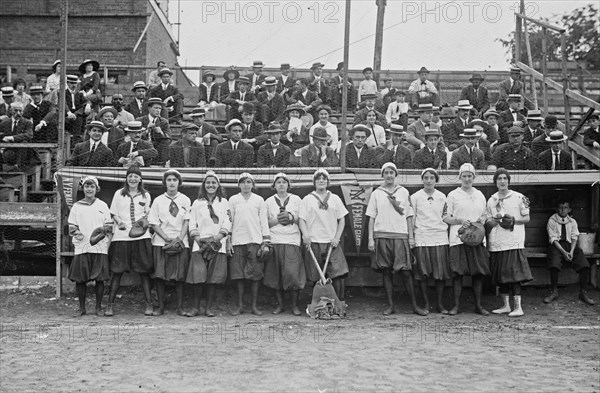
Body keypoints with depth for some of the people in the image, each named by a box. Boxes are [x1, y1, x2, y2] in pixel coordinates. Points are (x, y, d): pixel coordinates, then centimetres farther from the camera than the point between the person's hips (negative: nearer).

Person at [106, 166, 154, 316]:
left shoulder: (146, 195, 11)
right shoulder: (119, 194, 9)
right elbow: (113, 213, 10)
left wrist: (144, 221, -4)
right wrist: (119, 221, -9)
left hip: (141, 236, 0)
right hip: (121, 236, 0)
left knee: (144, 271, 1)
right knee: (117, 271, -1)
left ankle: (149, 304, 7)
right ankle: (110, 304, 7)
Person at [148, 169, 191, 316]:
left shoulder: (185, 200, 8)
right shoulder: (158, 200, 6)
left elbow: (186, 222, 3)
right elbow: (154, 223, 2)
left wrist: (179, 239, -10)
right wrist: (167, 239, -9)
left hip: (181, 242, 0)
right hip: (161, 242, 0)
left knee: (179, 276, -2)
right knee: (159, 275, -3)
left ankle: (180, 307, 4)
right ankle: (161, 307, 5)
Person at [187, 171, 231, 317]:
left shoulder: (224, 202, 12)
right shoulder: (197, 203, 14)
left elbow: (227, 222, 4)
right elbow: (192, 223, 8)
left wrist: (218, 237, -10)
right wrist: (197, 238, -8)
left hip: (218, 244, 0)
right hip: (200, 244, 0)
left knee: (213, 278, -1)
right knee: (197, 277, -7)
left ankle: (209, 307, 8)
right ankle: (196, 307, 1)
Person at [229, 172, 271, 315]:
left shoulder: (259, 200, 10)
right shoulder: (233, 200, 10)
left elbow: (264, 220, 9)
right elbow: (228, 220, 9)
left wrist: (266, 241, 1)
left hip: (255, 240, 0)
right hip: (237, 240, 0)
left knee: (255, 275, -2)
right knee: (239, 275, 0)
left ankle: (254, 305, 6)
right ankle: (240, 305, 10)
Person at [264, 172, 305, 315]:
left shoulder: (296, 199, 10)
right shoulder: (269, 201, 11)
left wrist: (291, 218, -7)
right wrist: (276, 220, -7)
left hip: (292, 241, -1)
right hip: (274, 241, 1)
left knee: (293, 273, -9)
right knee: (275, 275, 0)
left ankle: (295, 305, 1)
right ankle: (279, 304, 12)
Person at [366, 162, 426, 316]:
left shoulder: (403, 192, 10)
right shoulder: (376, 193, 9)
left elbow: (409, 216, 10)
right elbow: (371, 217, 8)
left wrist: (411, 237, 3)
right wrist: (370, 238, 1)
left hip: (401, 235, 0)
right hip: (382, 236, 0)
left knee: (405, 272, -4)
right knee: (386, 272, 1)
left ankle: (414, 305, 5)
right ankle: (390, 306, 9)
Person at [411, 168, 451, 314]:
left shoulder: (442, 197, 9)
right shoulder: (415, 197, 3)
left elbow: (446, 217, 16)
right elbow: (411, 218, 5)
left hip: (440, 238, 2)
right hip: (421, 238, -1)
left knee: (440, 273, 0)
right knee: (422, 274, -1)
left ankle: (440, 304, 9)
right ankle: (426, 304, 10)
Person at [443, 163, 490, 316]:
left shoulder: (480, 195, 15)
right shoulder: (453, 195, 4)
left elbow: (484, 215, 22)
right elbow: (445, 218, 2)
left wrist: (482, 220, -1)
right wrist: (460, 220, -14)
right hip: (458, 239, -3)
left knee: (478, 272, 2)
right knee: (457, 273, -5)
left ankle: (478, 305, 12)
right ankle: (456, 305, 4)